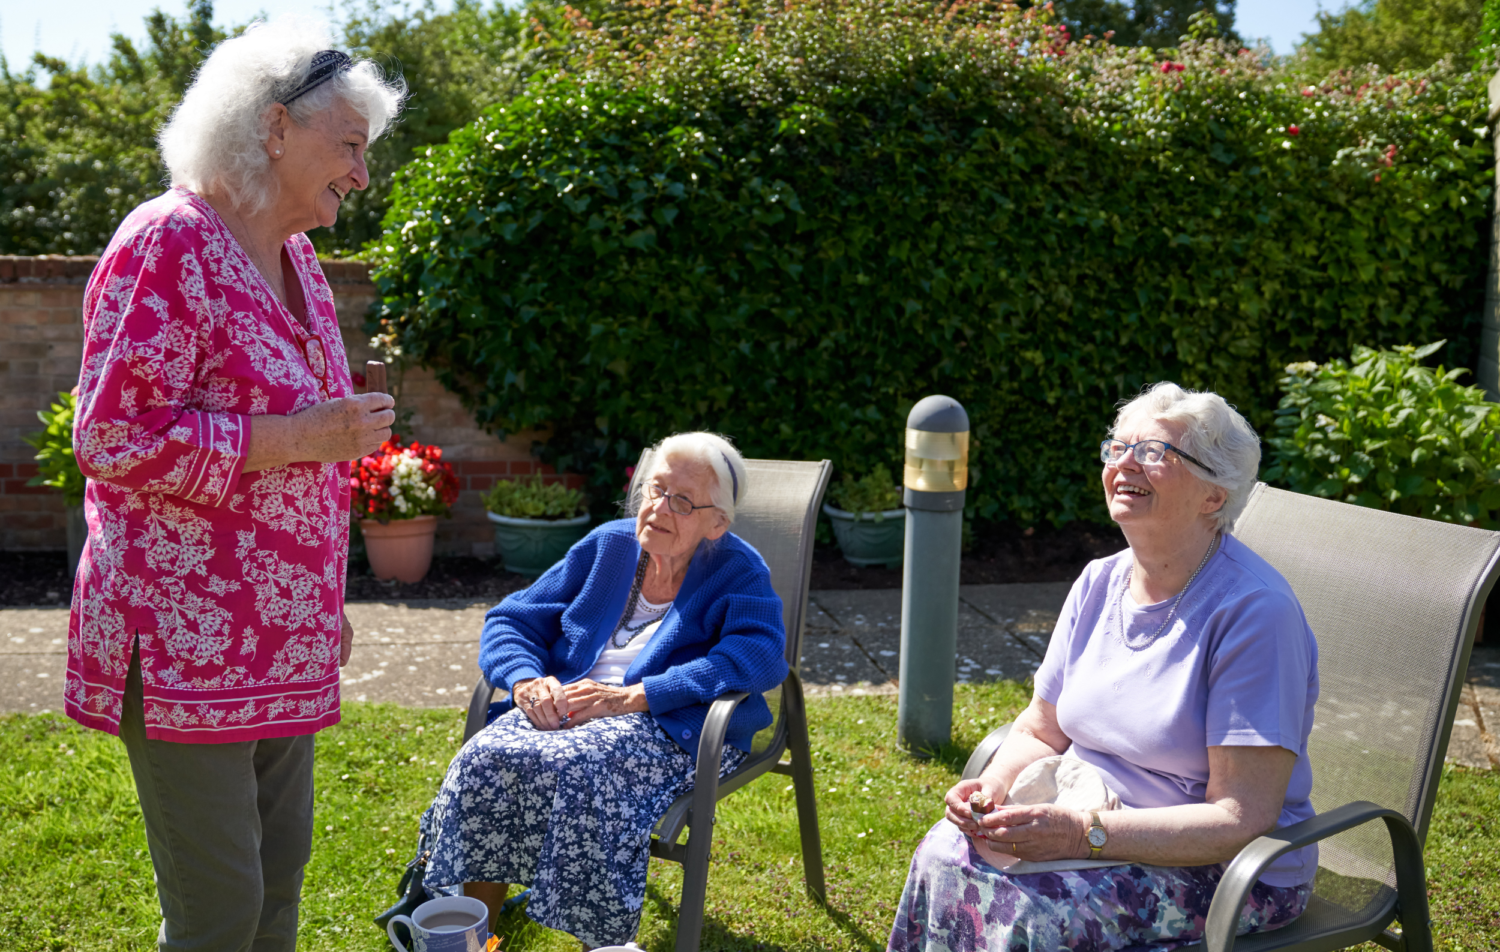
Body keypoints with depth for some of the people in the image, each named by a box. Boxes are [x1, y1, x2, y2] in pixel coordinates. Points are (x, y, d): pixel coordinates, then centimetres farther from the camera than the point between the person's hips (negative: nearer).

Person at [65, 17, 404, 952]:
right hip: (186, 642, -8)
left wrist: (328, 600, 22)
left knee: (280, 869, 16)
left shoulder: (294, 254, 14)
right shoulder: (168, 243, -14)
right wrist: (305, 436, -20)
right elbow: (114, 437, -20)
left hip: (282, 642, 9)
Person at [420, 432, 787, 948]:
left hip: (668, 724, -4)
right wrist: (527, 680, -8)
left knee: (573, 767, -35)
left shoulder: (737, 570, 2)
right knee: (485, 760, -26)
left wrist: (629, 697, -24)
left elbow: (762, 657, -18)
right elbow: (510, 619, 18)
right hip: (565, 707, 5)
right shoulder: (607, 546, 15)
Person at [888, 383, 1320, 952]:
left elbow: (1242, 819, -21)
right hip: (1083, 817, 6)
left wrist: (1085, 834, -28)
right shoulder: (1099, 583, 5)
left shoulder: (1255, 611, -19)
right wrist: (993, 788, -10)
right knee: (945, 856, -20)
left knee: (1027, 906, -29)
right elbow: (1038, 733, 12)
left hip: (1224, 871, -6)